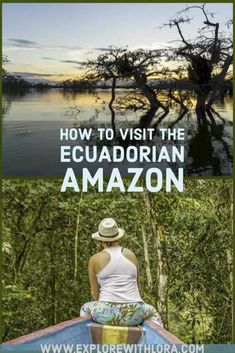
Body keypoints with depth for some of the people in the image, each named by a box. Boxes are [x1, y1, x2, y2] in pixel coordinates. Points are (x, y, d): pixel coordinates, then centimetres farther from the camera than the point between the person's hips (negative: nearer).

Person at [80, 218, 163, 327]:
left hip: (107, 314, -1)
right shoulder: (131, 255, 7)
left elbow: (94, 293, 7)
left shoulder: (94, 260, 0)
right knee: (153, 312, 36)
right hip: (133, 314, 2)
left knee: (86, 308, 33)